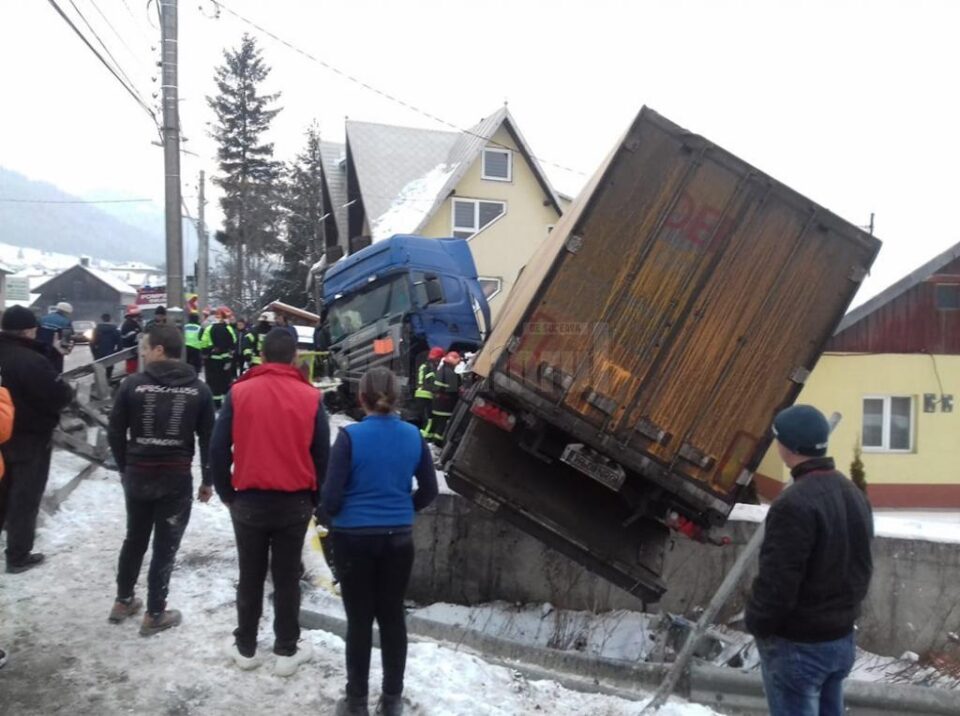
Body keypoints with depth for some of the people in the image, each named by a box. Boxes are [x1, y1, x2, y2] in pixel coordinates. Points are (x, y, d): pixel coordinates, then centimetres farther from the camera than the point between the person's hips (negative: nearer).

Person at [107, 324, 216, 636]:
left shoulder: (132, 384, -7)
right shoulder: (198, 390, -4)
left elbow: (115, 432, -1)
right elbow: (208, 439, -2)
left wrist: (124, 468, 14)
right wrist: (208, 480, 7)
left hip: (138, 474, 2)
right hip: (177, 477, -1)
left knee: (134, 538, 21)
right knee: (165, 546, 7)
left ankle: (123, 601, 34)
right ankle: (155, 614, 14)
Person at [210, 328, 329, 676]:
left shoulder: (239, 392, -6)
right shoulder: (311, 397, -7)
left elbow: (218, 449, -4)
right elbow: (323, 454, -3)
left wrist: (227, 493, 9)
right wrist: (316, 499, 10)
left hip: (248, 500, 1)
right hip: (295, 502, 0)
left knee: (250, 576, 15)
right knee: (287, 577, 11)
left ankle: (245, 647, 28)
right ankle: (287, 650, 21)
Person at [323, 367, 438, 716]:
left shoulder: (350, 436, -14)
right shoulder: (413, 435, -2)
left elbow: (331, 495, -12)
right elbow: (429, 491, 5)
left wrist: (329, 515, 9)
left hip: (354, 538, -3)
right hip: (398, 538, 3)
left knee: (359, 620, 9)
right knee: (393, 617, 14)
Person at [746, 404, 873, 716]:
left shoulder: (795, 503, -25)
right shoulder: (854, 494, 6)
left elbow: (777, 580, -24)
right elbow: (862, 567, 15)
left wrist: (757, 626, -10)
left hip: (797, 644, -9)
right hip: (841, 637, 9)